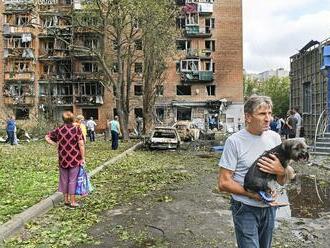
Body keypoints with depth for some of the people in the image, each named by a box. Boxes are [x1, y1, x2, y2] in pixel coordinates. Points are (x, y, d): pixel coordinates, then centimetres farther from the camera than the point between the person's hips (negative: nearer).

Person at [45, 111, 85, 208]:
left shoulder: (59, 129, 2)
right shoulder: (77, 129, -9)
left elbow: (47, 137, 4)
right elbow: (81, 144, -14)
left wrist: (56, 144, 6)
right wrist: (83, 158, -8)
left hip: (63, 159, 3)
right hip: (75, 159, -3)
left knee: (64, 179, 15)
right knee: (73, 180, 5)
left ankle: (66, 200, 26)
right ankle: (72, 201, 11)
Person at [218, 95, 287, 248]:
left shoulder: (275, 137, 0)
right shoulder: (234, 141, -16)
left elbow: (282, 182, 5)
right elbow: (223, 183, -15)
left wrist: (280, 171, -17)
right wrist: (253, 194, -19)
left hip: (269, 207, 5)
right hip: (246, 209, -5)